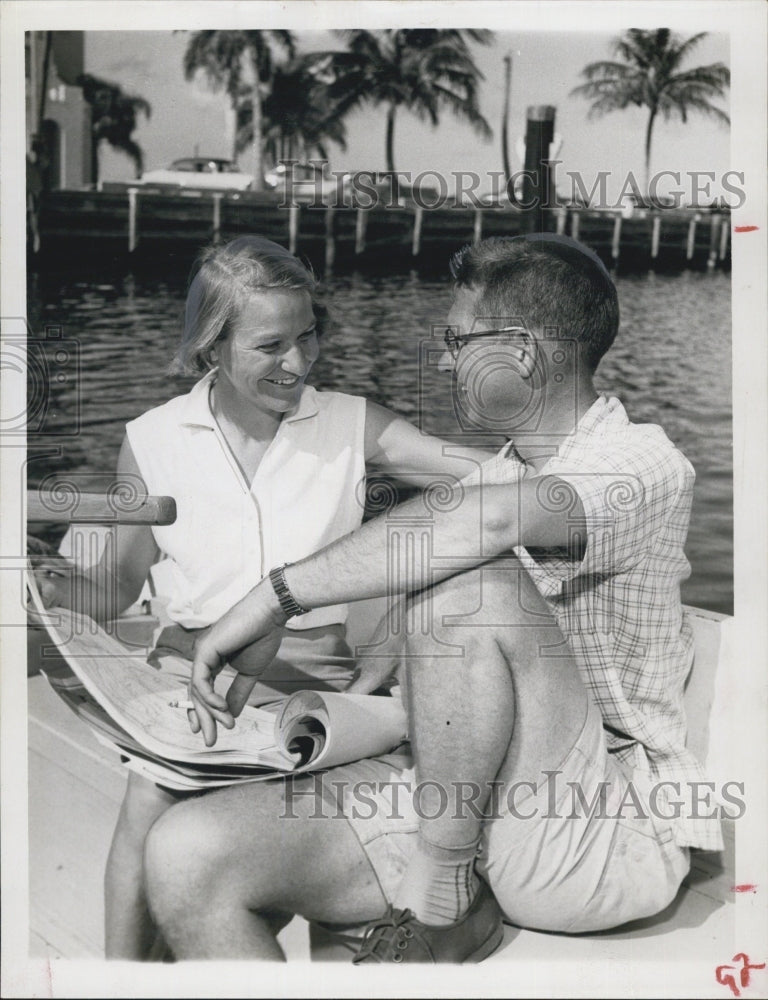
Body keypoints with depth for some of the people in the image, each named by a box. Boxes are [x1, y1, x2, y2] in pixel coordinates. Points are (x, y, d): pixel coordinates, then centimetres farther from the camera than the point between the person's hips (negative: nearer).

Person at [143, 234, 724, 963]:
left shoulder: (643, 465, -11)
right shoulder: (495, 473, 18)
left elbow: (491, 521, -32)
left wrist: (278, 594, -26)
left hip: (605, 836, -7)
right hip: (453, 805, 7)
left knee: (473, 590, -33)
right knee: (187, 855, -14)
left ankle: (443, 903, -15)